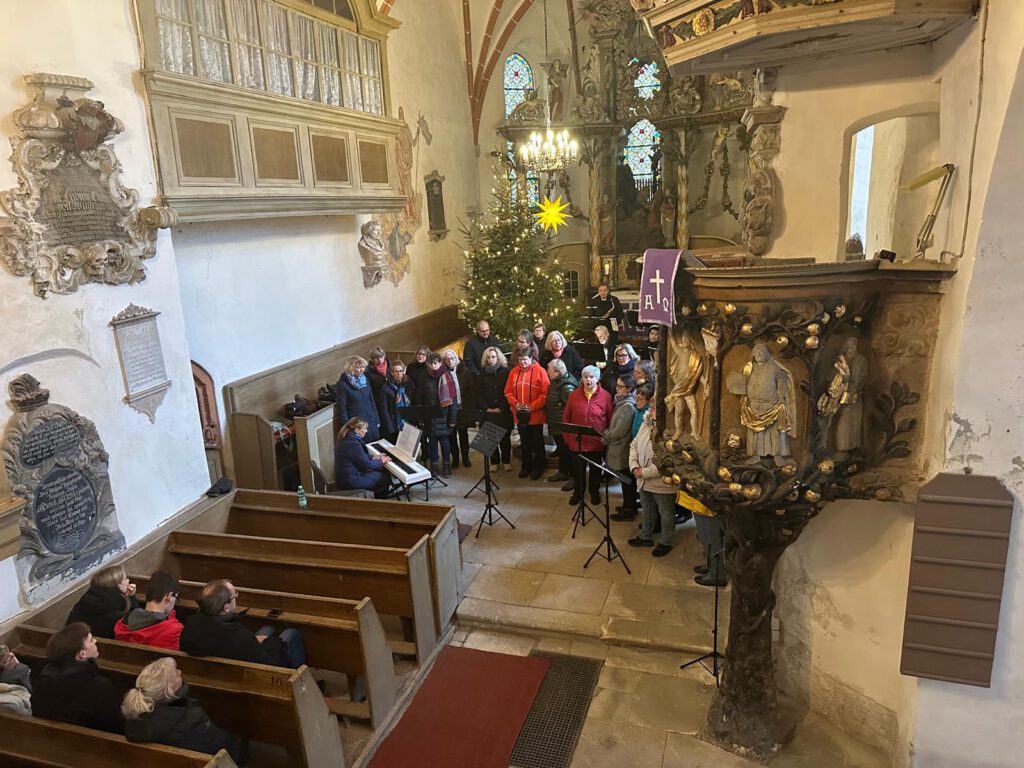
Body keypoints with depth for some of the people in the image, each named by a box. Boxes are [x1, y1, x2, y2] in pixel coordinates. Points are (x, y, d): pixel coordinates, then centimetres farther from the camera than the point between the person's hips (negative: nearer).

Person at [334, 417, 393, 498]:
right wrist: (381, 462, -3)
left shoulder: (346, 439, 5)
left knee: (383, 471, 16)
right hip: (350, 481, -10)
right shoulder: (353, 443, -26)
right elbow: (366, 464, -18)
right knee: (385, 477, -1)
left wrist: (374, 458, 11)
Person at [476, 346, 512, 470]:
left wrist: (501, 408, -10)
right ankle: (495, 462, 11)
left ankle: (506, 461, 15)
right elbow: (479, 393, 6)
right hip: (488, 412, 2)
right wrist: (486, 408, -5)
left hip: (504, 412, -2)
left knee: (505, 437, 2)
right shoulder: (483, 373, 7)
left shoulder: (506, 371, 0)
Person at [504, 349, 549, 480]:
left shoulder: (540, 371, -9)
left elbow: (545, 393, -13)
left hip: (536, 415, -4)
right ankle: (526, 466, 28)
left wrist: (533, 406, -18)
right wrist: (515, 403, -9)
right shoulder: (513, 372, 4)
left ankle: (538, 467, 21)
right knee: (524, 442, 15)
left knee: (537, 442, 9)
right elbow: (508, 392, 8)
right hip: (520, 415, 4)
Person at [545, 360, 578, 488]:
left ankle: (573, 477, 8)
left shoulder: (566, 386, -23)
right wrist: (550, 420, 17)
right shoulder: (556, 383, 9)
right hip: (556, 424, 10)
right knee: (561, 449, 20)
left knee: (567, 451, -1)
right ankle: (563, 472, 34)